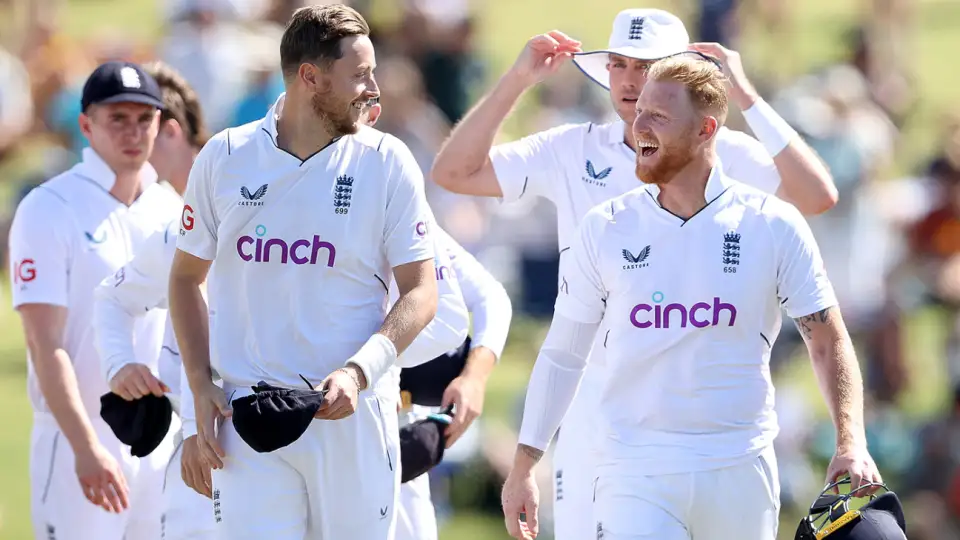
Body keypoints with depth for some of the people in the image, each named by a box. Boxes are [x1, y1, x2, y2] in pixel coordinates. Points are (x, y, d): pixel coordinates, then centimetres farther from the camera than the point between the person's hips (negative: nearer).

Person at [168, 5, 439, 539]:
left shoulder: (387, 162, 1)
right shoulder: (225, 158, 4)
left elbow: (420, 294, 0)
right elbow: (186, 278, 14)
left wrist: (358, 372, -16)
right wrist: (202, 388, 3)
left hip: (351, 412, 0)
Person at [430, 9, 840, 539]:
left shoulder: (723, 154, -3)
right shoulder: (572, 151, 4)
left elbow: (817, 196, -18)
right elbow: (452, 172, 1)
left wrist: (744, 97, -19)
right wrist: (516, 80, -7)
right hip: (596, 392, 2)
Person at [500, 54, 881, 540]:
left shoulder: (772, 226, 0)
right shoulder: (605, 229, 3)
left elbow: (828, 341, 2)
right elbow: (562, 354, 9)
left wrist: (851, 443, -12)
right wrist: (523, 465, 7)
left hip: (740, 472, 0)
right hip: (635, 472, 0)